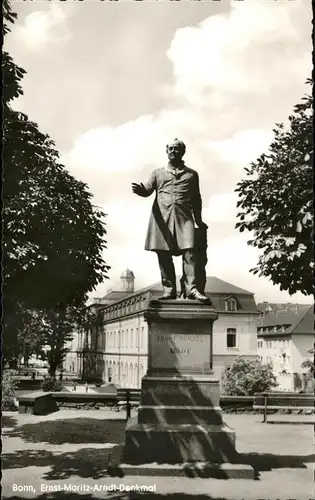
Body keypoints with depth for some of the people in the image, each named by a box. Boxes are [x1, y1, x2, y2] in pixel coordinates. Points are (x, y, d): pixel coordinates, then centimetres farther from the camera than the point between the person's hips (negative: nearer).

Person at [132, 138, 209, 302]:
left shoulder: (192, 174, 19)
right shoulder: (158, 172, 19)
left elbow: (196, 199, 20)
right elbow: (148, 190, 10)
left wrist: (199, 220, 16)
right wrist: (139, 189, -14)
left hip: (184, 216, -1)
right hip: (162, 216, 1)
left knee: (189, 251, -14)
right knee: (164, 254, -3)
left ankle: (191, 289, -17)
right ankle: (169, 289, 0)